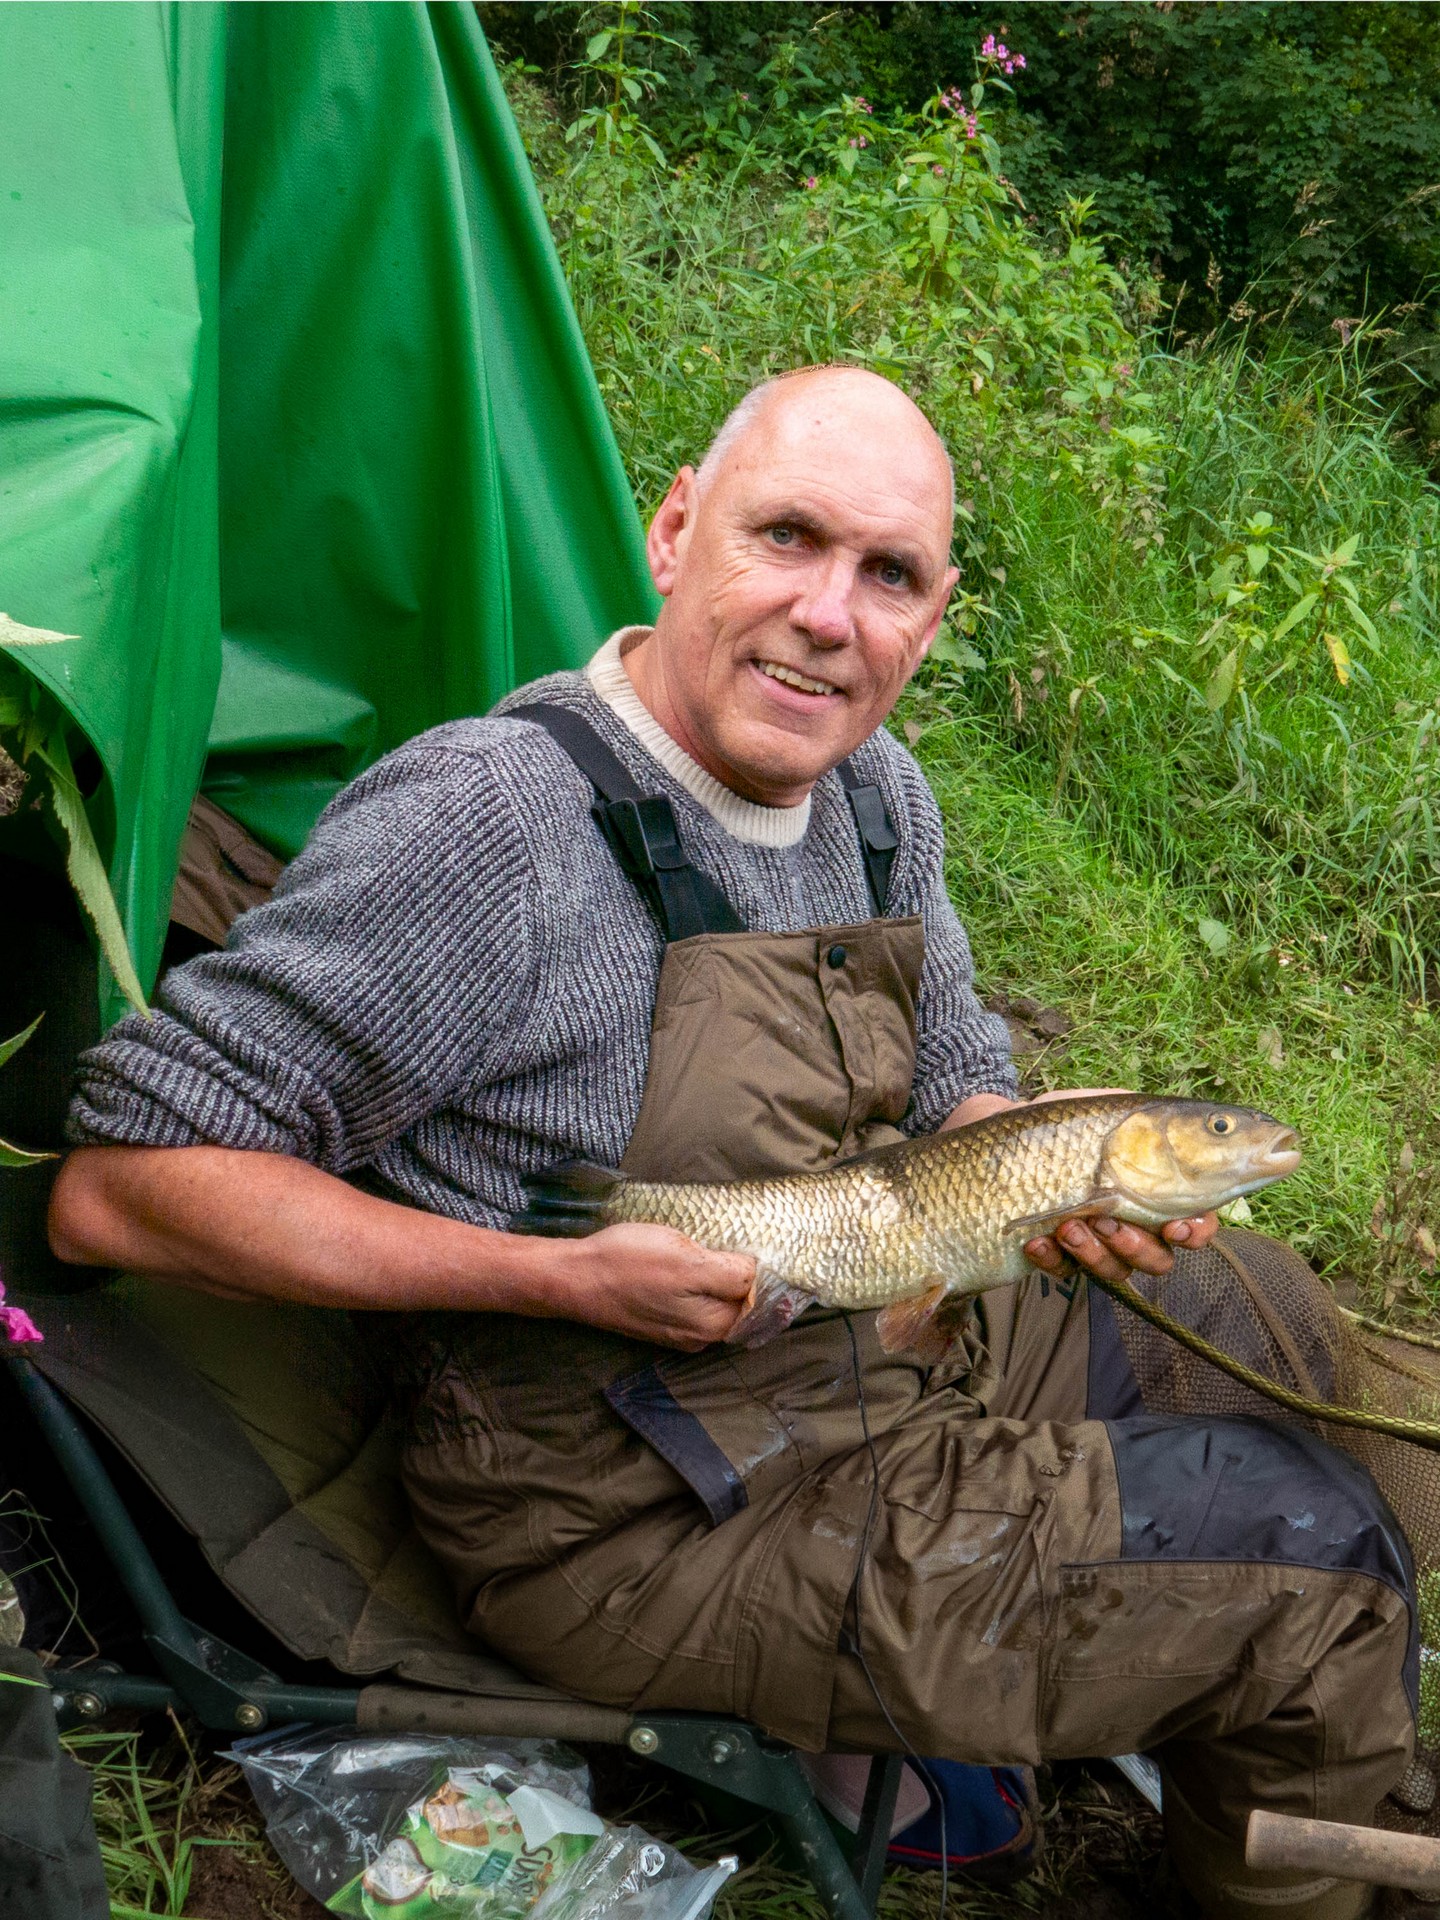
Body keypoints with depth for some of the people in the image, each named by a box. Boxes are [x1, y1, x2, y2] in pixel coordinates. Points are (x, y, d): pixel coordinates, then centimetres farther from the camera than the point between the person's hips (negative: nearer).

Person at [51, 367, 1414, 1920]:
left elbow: (957, 1082, 17)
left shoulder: (876, 794, 1)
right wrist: (560, 1278, -29)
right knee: (1313, 1564, -6)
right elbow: (117, 1189, -24)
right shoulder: (489, 820, -25)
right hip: (650, 1516, -8)